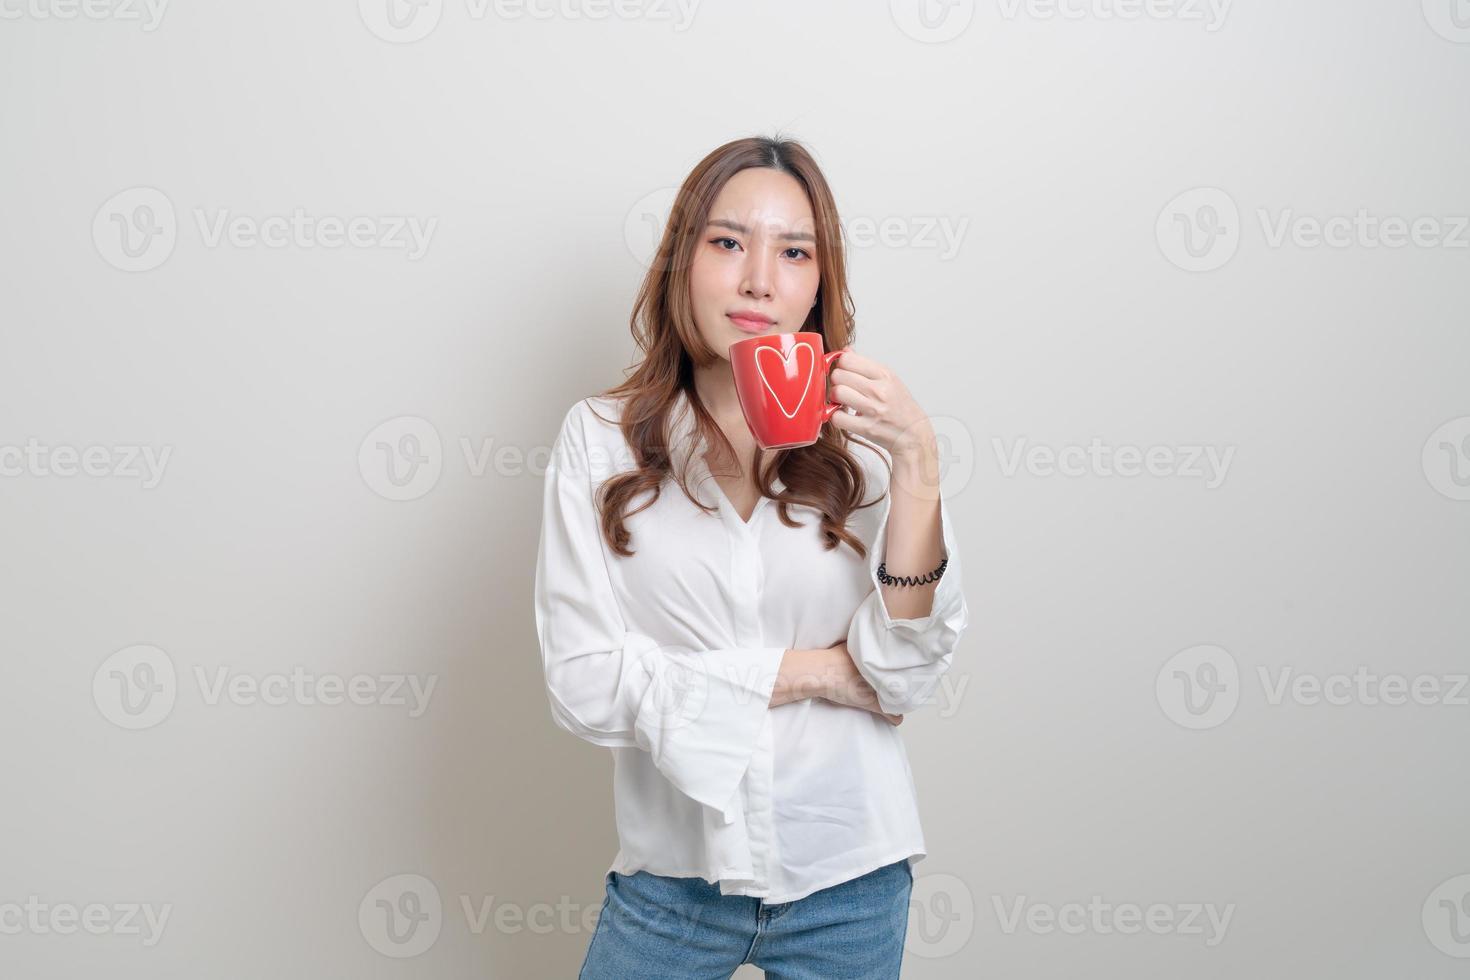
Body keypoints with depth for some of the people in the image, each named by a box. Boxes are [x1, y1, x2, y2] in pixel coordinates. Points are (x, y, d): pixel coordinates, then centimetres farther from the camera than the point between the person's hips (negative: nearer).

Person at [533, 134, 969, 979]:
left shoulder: (862, 442, -5)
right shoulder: (600, 440, -6)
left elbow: (906, 680, -11)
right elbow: (584, 687, -12)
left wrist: (918, 467, -20)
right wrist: (811, 670, -11)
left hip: (849, 879, 1)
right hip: (674, 872, -1)